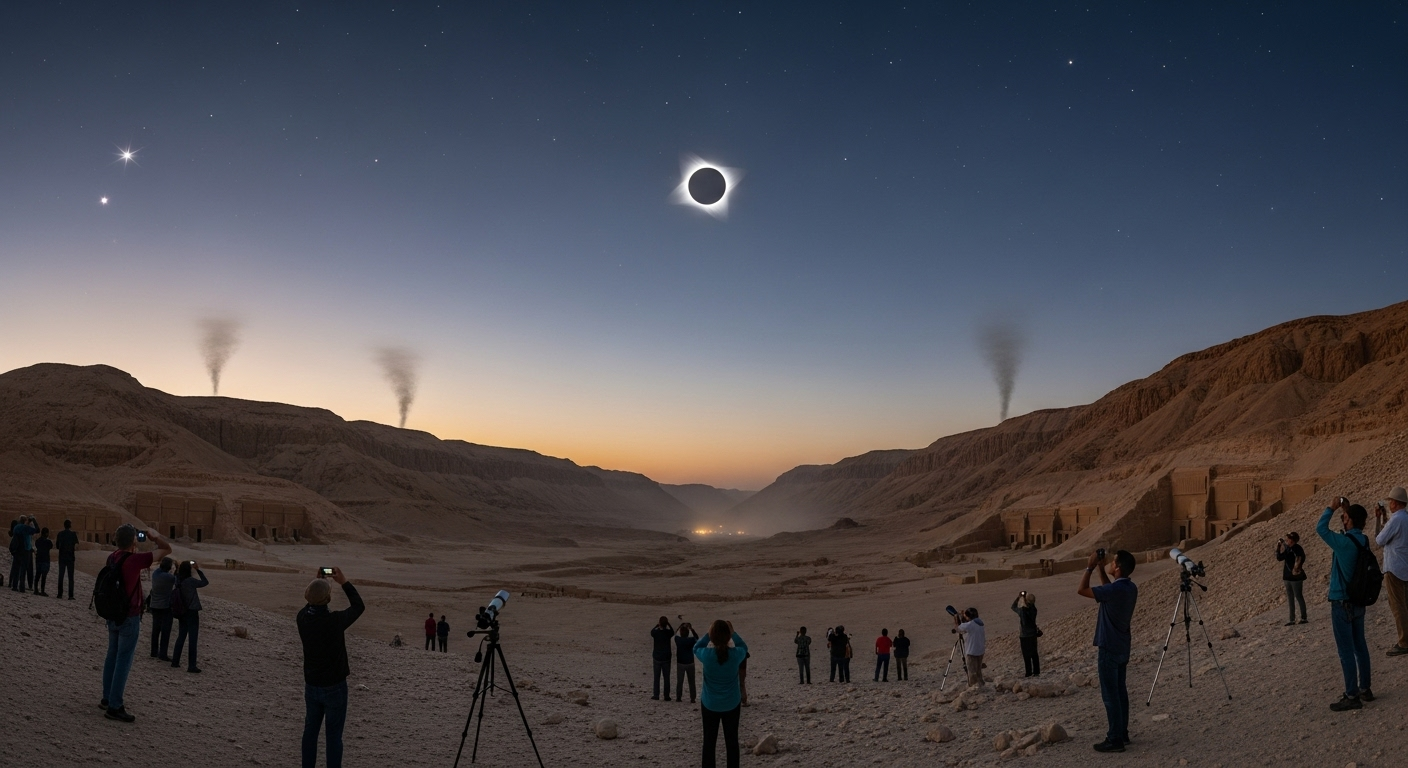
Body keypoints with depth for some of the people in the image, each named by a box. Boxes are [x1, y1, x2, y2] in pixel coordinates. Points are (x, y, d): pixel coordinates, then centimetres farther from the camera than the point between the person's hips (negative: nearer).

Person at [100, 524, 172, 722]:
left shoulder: (112, 557, 2)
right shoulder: (134, 559, -22)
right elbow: (166, 549, -17)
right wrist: (154, 536, -2)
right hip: (129, 617, -8)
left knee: (112, 656, 19)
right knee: (123, 661, -2)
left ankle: (108, 698, 31)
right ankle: (114, 707, 1)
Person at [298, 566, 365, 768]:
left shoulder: (302, 618, -10)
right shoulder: (335, 620, -25)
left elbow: (312, 607, 15)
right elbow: (359, 606, -7)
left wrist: (317, 583, 9)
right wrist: (343, 581, -3)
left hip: (311, 685, 5)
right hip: (334, 686, -5)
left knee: (310, 731, 16)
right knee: (334, 734, 4)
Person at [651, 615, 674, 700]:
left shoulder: (655, 632, -14)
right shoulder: (668, 633, -12)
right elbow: (673, 632, 12)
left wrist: (657, 625, 22)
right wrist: (668, 624, 20)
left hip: (657, 658, 0)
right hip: (666, 658, 0)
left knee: (656, 677, 11)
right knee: (666, 678, 8)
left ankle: (656, 695, 14)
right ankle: (666, 696, 10)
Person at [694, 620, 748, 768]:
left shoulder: (706, 654, -22)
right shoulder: (736, 654, -21)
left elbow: (696, 648, 2)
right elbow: (744, 647, 4)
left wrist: (708, 634, 4)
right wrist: (733, 633, 8)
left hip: (710, 704, 0)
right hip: (732, 704, 0)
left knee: (709, 741, 12)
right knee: (732, 741, 13)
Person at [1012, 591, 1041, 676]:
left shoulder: (1022, 610, -24)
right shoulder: (1033, 609, -4)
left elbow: (1013, 607, -10)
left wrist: (1018, 597, -5)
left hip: (1025, 636, -6)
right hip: (1033, 634, 6)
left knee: (1026, 655, 4)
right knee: (1034, 654, 14)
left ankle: (1029, 673, 10)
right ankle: (1036, 672, 20)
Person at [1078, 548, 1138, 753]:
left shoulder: (1115, 589, -23)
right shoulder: (1130, 588, 4)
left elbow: (1081, 590, -18)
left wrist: (1090, 567, -12)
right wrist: (1100, 569, 16)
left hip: (1109, 648, -9)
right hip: (1122, 648, 9)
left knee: (1110, 695, -4)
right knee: (1120, 692, 16)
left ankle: (1115, 739, -1)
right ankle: (1122, 733, 23)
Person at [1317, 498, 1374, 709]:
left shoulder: (1344, 542, -22)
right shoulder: (1363, 541, 1)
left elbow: (1321, 528, -11)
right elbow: (1351, 531, 22)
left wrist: (1333, 508, -2)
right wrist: (1346, 509, 13)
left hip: (1342, 603, -8)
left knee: (1346, 650, -2)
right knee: (1360, 646, 17)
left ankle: (1352, 696, 2)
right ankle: (1364, 688, 27)